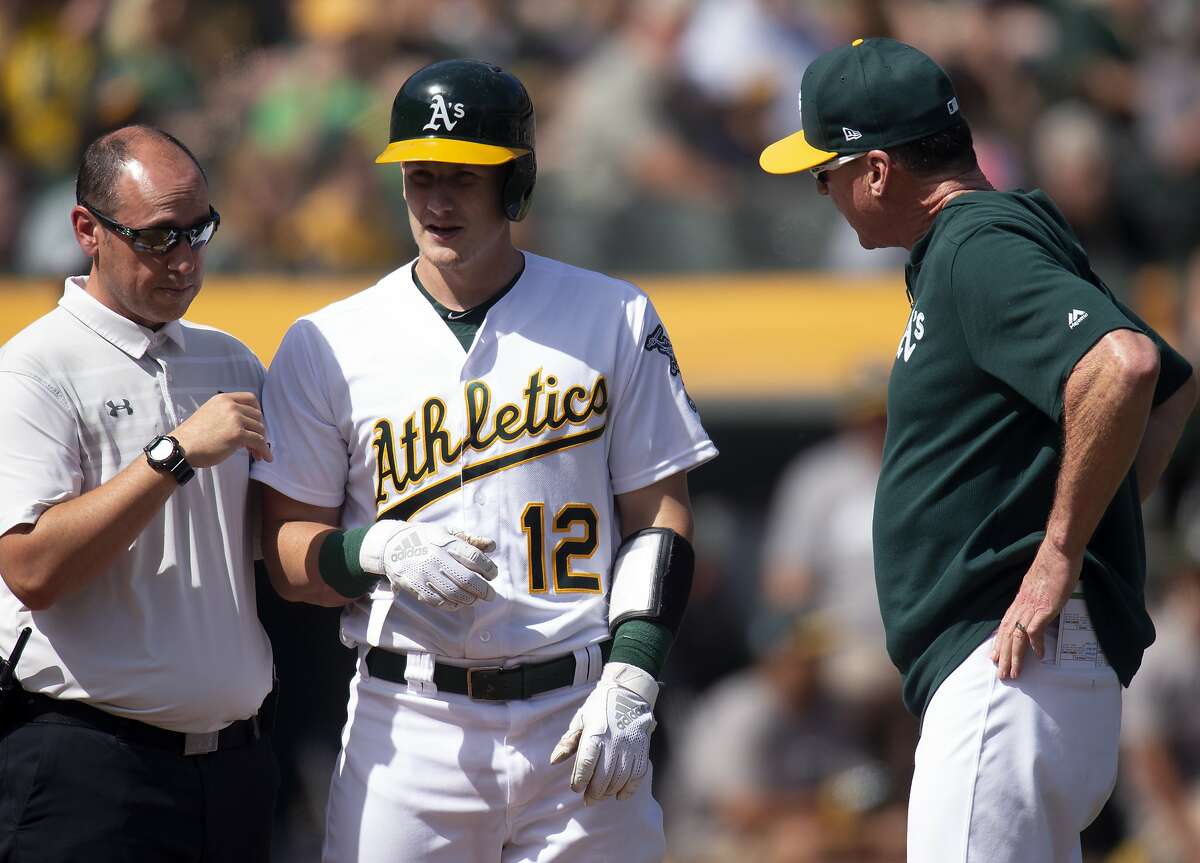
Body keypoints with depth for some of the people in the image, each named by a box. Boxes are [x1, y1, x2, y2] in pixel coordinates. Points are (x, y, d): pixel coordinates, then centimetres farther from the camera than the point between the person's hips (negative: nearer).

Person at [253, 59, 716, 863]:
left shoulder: (616, 321, 7)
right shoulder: (327, 345, 6)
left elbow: (660, 518, 6)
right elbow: (287, 548, 6)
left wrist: (630, 684, -6)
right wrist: (383, 550, -15)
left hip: (579, 717, 0)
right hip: (409, 728, 0)